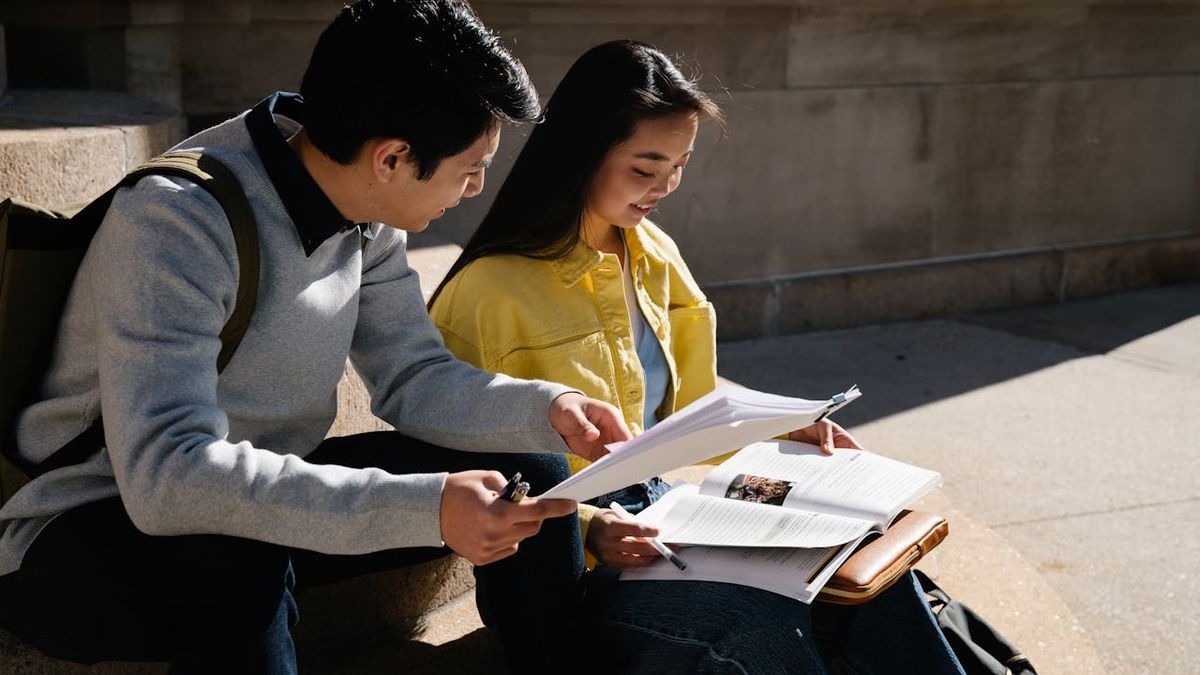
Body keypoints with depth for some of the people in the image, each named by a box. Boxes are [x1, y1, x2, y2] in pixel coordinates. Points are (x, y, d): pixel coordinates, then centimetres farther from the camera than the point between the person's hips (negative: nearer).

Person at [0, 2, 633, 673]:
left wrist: (547, 409, -17)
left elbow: (413, 378, 2)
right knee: (228, 566, -41)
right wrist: (422, 507, -41)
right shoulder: (176, 220, -28)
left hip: (261, 494, 7)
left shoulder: (366, 214, -5)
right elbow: (166, 477, -37)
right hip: (89, 531, -7)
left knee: (531, 472, -2)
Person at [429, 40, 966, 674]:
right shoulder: (491, 291, -15)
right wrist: (582, 527, -25)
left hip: (655, 509, 7)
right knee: (760, 623, -30)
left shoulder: (653, 255, 10)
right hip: (555, 554, -7)